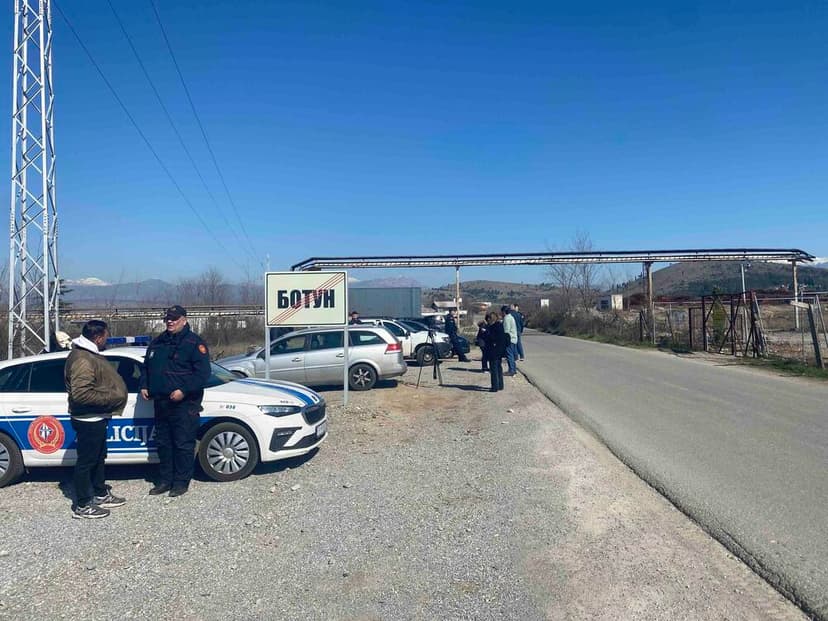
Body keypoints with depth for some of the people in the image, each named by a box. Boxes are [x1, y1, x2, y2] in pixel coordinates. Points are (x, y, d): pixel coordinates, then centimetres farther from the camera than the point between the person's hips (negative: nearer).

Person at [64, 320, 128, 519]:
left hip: (96, 418, 11)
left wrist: (113, 394, 9)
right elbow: (81, 394, -31)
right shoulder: (82, 360, -24)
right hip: (88, 420, -11)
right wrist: (109, 398, -22)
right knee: (86, 462, 1)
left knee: (98, 458, 21)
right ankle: (82, 506, 12)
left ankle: (101, 495, 35)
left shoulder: (89, 354, 10)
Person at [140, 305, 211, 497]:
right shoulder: (157, 342, 15)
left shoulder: (194, 342, -7)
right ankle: (165, 480, 26)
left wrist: (183, 391, -21)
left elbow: (203, 373, -14)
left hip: (184, 404, -7)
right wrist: (144, 386, 9)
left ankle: (181, 482, 10)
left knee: (183, 444, -2)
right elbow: (146, 367, 26)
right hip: (161, 402, 7)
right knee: (163, 443, 15)